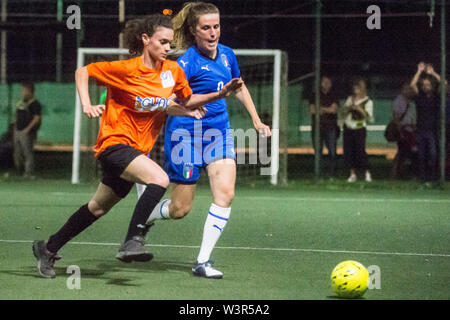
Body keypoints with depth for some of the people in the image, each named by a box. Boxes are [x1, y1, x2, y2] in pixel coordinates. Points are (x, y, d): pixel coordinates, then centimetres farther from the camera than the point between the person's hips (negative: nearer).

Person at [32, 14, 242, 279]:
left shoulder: (172, 71, 1)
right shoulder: (126, 69, -15)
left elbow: (187, 101, 15)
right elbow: (83, 72, -4)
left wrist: (220, 94, 2)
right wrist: (87, 105, -16)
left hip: (137, 149, 7)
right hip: (115, 142, -7)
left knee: (99, 208, 18)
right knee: (160, 179, -30)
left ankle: (49, 248, 33)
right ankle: (133, 241, -25)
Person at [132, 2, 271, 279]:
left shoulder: (227, 55, 5)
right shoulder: (188, 62, -16)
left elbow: (239, 88, 23)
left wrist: (257, 120, 25)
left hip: (219, 132, 6)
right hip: (187, 133, -6)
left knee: (226, 193, -15)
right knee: (180, 209, 0)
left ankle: (203, 261, -9)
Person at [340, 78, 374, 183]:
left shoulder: (368, 101, 2)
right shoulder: (350, 99, 14)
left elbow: (369, 117, -7)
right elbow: (343, 114, 12)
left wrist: (360, 110, -18)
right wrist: (348, 108, -8)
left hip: (359, 129, -4)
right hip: (348, 127, 4)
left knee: (360, 150, -11)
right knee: (348, 151, 0)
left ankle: (367, 173, 4)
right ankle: (352, 174, 9)